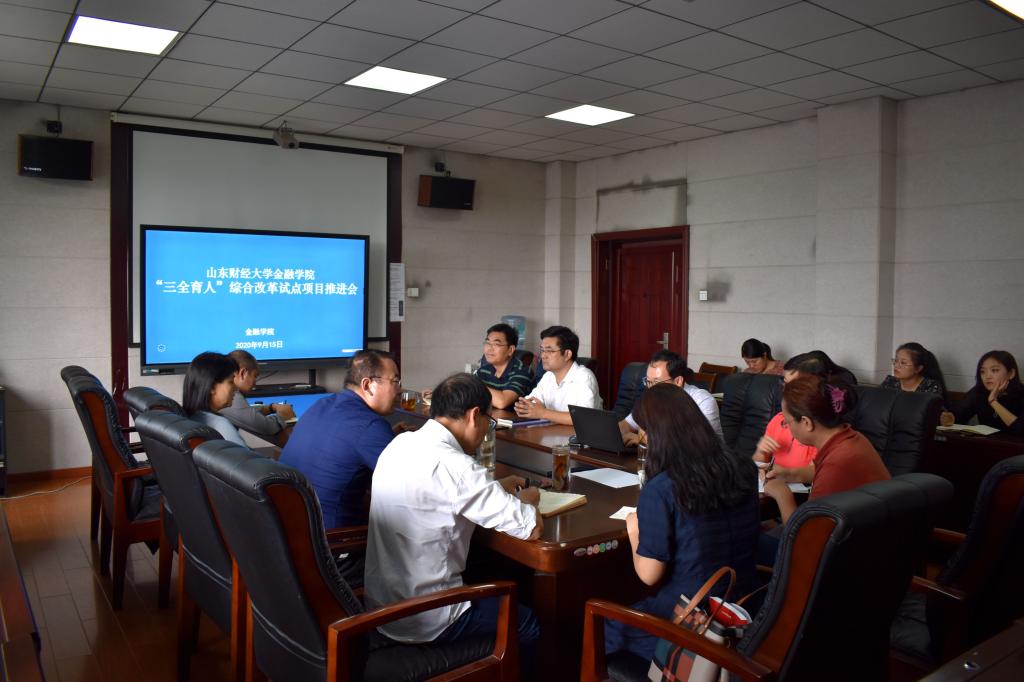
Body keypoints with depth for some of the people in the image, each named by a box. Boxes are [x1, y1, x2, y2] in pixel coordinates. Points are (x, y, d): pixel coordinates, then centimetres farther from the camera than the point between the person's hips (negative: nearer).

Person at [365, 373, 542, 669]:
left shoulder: (401, 444, -1)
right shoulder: (453, 465, -26)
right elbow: (531, 529, -20)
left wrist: (496, 489, 15)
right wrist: (526, 499, 1)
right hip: (424, 619, -8)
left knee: (496, 592, 28)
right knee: (530, 622, 13)